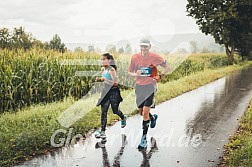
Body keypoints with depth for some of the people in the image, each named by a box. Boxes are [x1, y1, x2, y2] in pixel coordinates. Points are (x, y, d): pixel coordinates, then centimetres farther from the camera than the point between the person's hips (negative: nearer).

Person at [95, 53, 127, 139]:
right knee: (103, 111, 0)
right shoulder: (103, 69, 4)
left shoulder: (111, 70, -19)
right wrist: (99, 79, 1)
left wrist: (105, 80, -27)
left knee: (115, 110, 10)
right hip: (106, 91, 7)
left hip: (114, 92, -6)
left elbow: (115, 83, -23)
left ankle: (123, 118, 46)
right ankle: (103, 132, 1)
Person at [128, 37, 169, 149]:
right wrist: (136, 74, -14)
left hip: (150, 86, -4)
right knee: (141, 112, 14)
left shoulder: (155, 57, -7)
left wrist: (160, 76, -11)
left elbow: (166, 67, 5)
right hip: (139, 86, 4)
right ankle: (153, 117, 50)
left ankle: (144, 138, -2)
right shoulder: (135, 58, -1)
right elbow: (130, 72, 8)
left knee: (145, 112, -14)